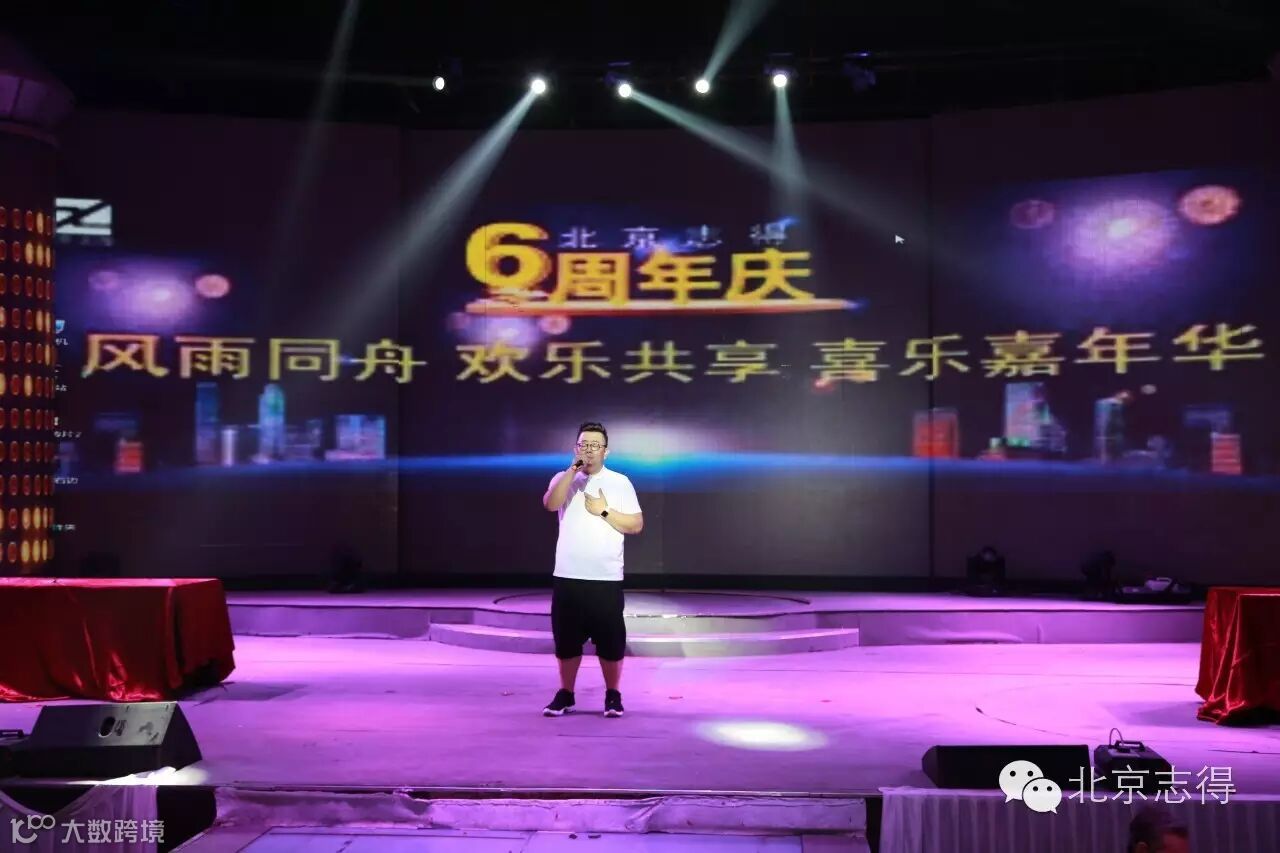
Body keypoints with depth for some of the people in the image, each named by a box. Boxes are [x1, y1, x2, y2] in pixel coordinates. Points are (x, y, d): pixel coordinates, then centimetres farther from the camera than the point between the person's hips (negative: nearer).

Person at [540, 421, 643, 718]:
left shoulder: (620, 482, 4)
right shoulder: (564, 478, 7)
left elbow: (636, 525, -1)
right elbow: (550, 504, -15)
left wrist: (604, 510, -11)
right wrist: (574, 468, -17)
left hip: (606, 578, -1)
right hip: (567, 576, 1)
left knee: (610, 639, 3)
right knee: (566, 637, 7)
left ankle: (613, 695, 17)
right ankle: (565, 694, 20)